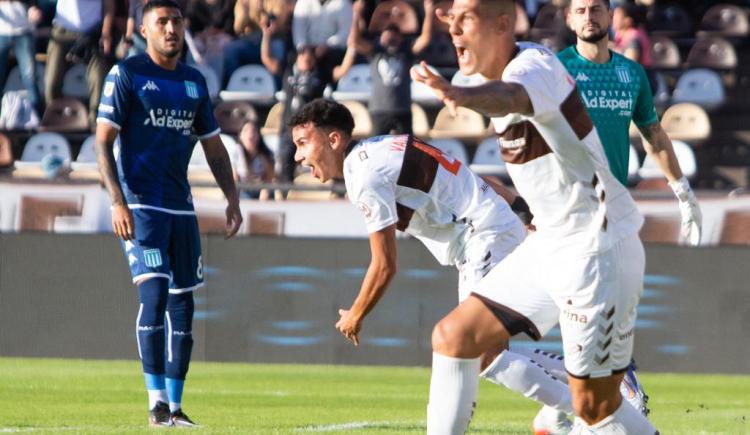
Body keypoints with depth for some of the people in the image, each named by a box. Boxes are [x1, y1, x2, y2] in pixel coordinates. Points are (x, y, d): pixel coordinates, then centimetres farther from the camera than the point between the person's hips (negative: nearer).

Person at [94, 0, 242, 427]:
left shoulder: (194, 81, 14)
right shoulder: (126, 75, -3)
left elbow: (214, 147, 20)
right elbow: (103, 142, -8)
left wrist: (233, 199, 10)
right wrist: (118, 202, -17)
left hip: (181, 207, 6)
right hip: (140, 205, -6)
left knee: (183, 303, 5)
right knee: (154, 293, -17)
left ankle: (175, 406, 11)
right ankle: (157, 400, -17)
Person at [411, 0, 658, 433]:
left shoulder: (533, 65, -22)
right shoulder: (512, 65, 7)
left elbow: (509, 98, -49)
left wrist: (463, 95, -69)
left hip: (598, 251, -10)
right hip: (550, 246, 10)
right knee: (455, 337, 6)